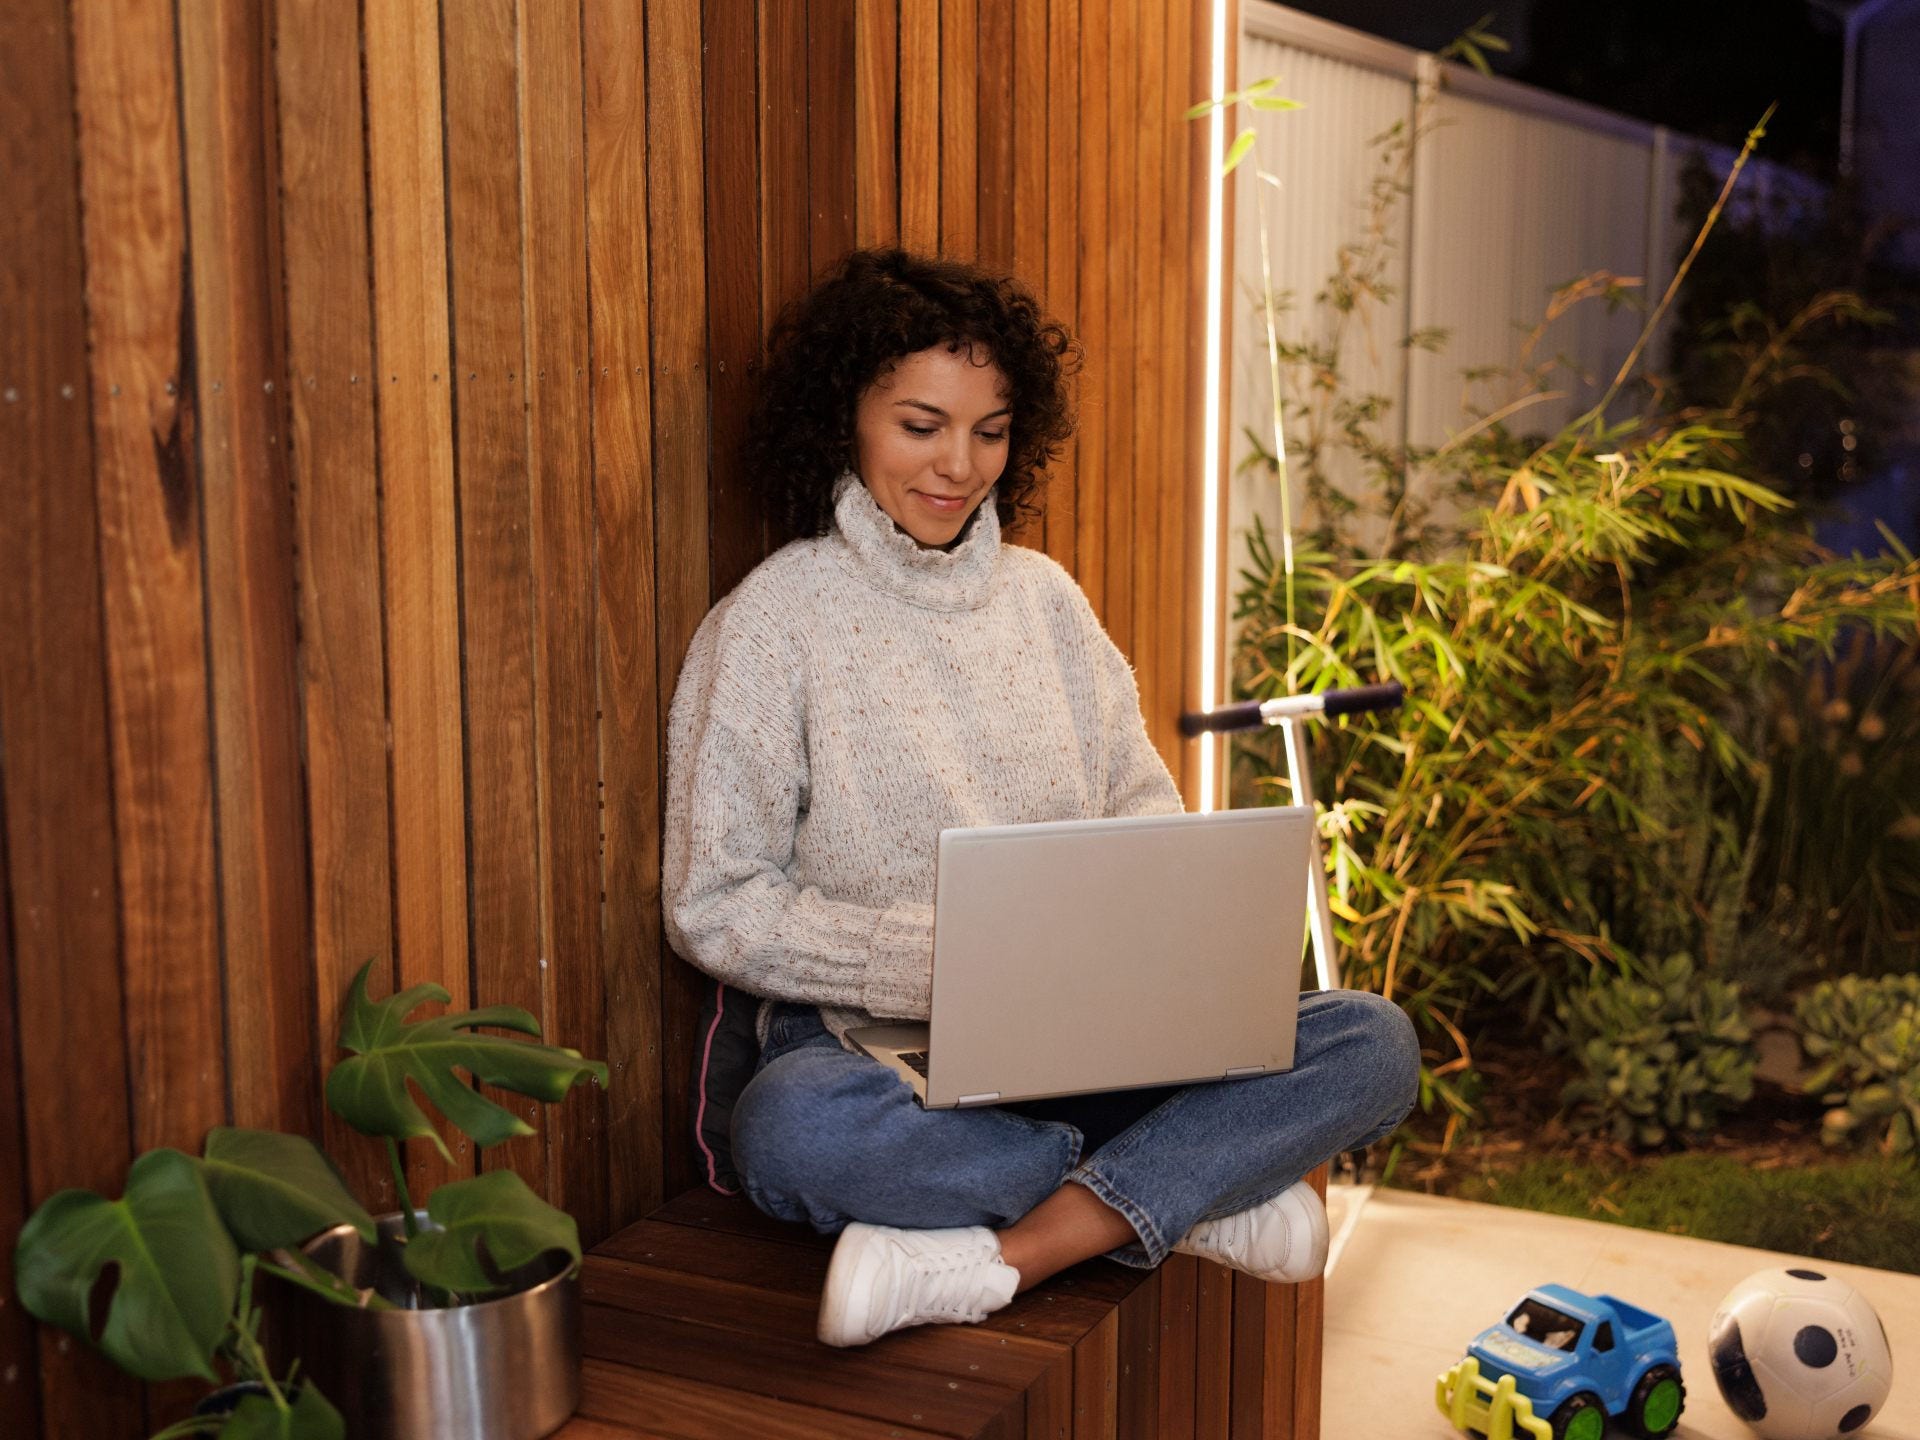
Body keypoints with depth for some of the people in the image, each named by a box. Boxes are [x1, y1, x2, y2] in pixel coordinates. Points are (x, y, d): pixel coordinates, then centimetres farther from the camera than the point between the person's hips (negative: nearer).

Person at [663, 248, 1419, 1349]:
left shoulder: (1044, 595, 13)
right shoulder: (770, 626, -3)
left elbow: (1142, 802, 14)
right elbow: (716, 907, -7)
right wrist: (940, 962, -19)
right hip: (878, 1049, -4)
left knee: (1376, 1043, -15)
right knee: (791, 1126, -39)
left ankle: (1003, 1257, -26)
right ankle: (1198, 1191, -20)